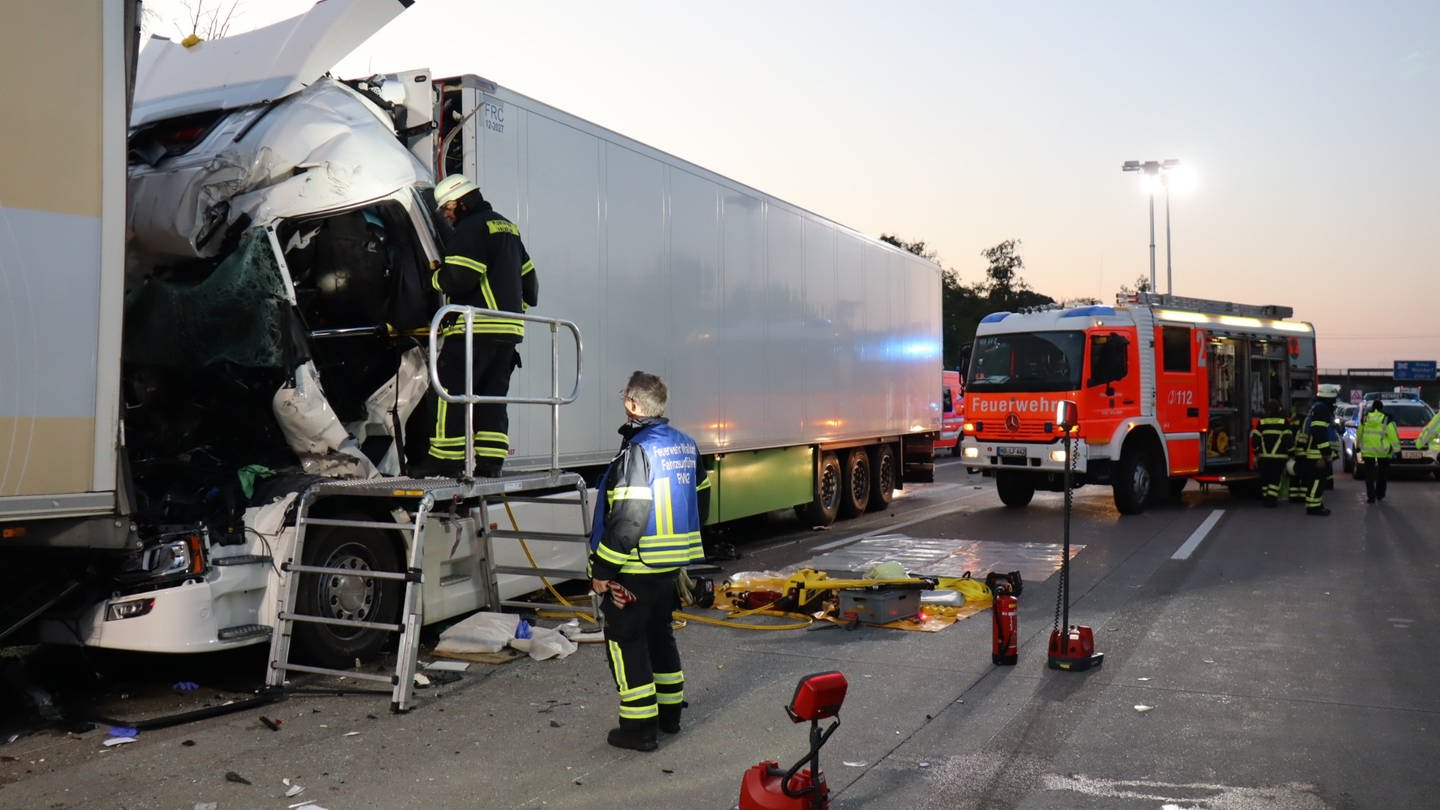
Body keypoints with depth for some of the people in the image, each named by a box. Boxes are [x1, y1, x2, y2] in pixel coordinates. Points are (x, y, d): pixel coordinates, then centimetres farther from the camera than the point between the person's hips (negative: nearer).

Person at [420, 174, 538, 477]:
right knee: (493, 395, 10)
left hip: (476, 327, -9)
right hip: (509, 327, 9)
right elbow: (528, 276, 23)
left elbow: (459, 278, -17)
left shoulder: (471, 228, -8)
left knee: (453, 392, -4)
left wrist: (436, 276, 3)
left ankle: (446, 461, -4)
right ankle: (489, 462, 8)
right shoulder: (508, 228, 21)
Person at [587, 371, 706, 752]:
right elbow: (698, 500, 15)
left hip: (637, 567, -9)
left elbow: (628, 519, -24)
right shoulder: (685, 445, 7)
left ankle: (639, 727, 6)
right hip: (673, 563, 9)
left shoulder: (637, 450, -20)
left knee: (626, 641, 3)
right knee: (660, 634, 22)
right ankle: (670, 713, 31)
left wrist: (602, 569, -17)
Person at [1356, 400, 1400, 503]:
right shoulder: (1387, 419, -4)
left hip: (1368, 450, 1)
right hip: (1382, 451, -1)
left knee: (1369, 474, 3)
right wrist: (1396, 448, -2)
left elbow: (1359, 433, 13)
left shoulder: (1365, 418, 4)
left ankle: (1370, 496, -4)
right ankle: (1380, 495, 21)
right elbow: (1393, 435, -6)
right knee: (1382, 473, 15)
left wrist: (1358, 445, 27)